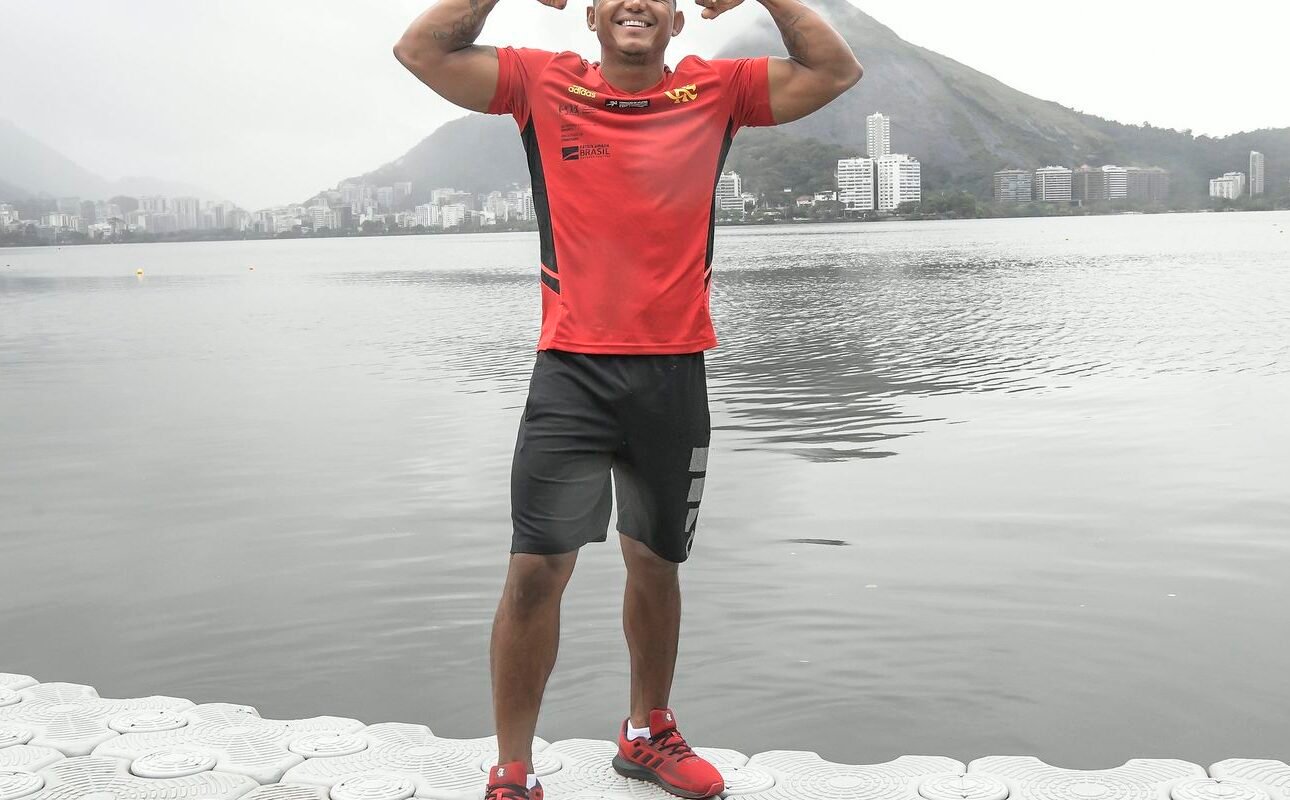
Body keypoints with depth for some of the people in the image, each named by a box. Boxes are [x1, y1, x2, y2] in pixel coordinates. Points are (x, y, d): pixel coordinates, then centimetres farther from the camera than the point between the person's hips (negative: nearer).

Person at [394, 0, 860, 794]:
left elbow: (836, 71, 5)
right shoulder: (546, 84, 4)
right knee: (538, 568, -6)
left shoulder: (716, 91, 7)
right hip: (571, 371, -2)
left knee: (656, 562, 16)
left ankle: (649, 733, 37)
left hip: (674, 374, 2)